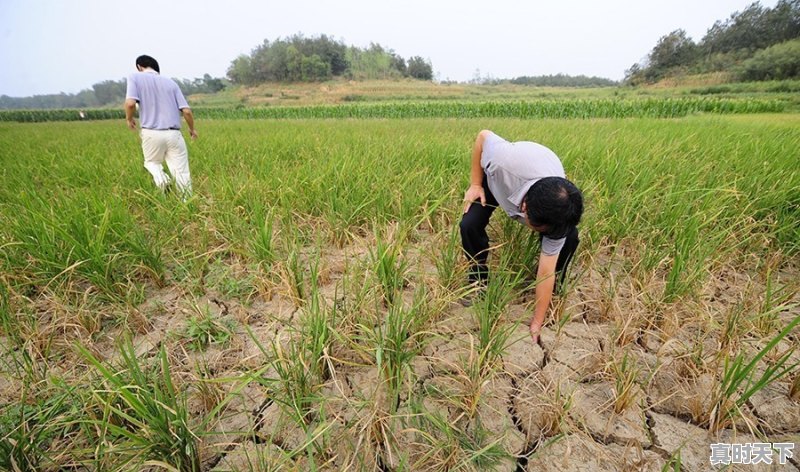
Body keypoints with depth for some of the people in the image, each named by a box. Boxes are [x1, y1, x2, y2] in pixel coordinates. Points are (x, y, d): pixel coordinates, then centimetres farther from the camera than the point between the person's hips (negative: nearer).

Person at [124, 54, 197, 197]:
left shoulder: (135, 77, 4)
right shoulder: (170, 82, 12)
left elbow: (130, 103, -12)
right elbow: (187, 111, 4)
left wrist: (129, 118, 9)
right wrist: (192, 128, 22)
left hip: (151, 134, -1)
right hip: (174, 134, 1)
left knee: (151, 162, 25)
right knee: (182, 173, 3)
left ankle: (161, 178, -4)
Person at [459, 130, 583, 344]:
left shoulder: (557, 213, -37)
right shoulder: (506, 161, -48)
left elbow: (546, 272, -29)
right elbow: (483, 135, -24)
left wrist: (537, 324, -22)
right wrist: (475, 184, -21)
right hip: (496, 177, 0)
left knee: (569, 238, -19)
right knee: (469, 225, -21)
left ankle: (553, 290, 10)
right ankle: (478, 281, 6)